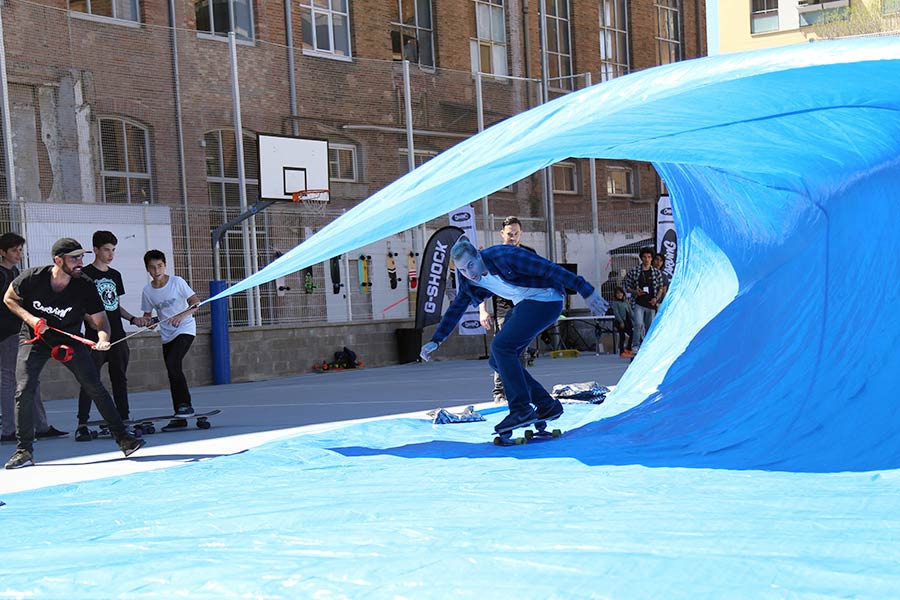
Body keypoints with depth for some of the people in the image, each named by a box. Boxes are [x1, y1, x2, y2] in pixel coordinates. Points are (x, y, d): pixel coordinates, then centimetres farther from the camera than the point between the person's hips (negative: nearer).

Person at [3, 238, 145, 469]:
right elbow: (9, 298, -2)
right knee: (24, 391, -12)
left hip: (70, 340, 1)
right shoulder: (32, 278, -19)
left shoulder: (85, 288, -18)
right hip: (34, 339, -1)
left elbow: (100, 320, -15)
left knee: (96, 387, -8)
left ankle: (122, 437, 1)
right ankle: (24, 450, 1)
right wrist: (30, 318, -19)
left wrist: (103, 338, -38)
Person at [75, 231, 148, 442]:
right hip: (95, 336, -6)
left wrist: (133, 318, 11)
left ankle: (124, 421, 14)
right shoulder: (85, 274, -3)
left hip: (117, 337, 6)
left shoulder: (115, 275, 16)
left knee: (120, 379, 9)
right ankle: (82, 425, -9)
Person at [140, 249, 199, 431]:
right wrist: (147, 321, -15)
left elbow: (196, 302, -11)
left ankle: (185, 404, -15)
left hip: (185, 329, -5)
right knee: (173, 373, 5)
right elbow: (147, 314, 9)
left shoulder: (176, 281, -10)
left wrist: (182, 315, -26)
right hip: (166, 335, 5)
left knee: (173, 364, -24)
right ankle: (180, 418, 10)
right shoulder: (147, 290, 1)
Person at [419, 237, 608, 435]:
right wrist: (435, 341, 7)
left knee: (501, 346, -21)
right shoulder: (470, 282, -1)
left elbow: (551, 269, -23)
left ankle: (521, 410, -18)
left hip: (546, 301, -9)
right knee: (498, 361, 2)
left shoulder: (504, 256, -24)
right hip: (524, 306, 9)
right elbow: (455, 310, 13)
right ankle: (547, 405, 8)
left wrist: (587, 293, -23)